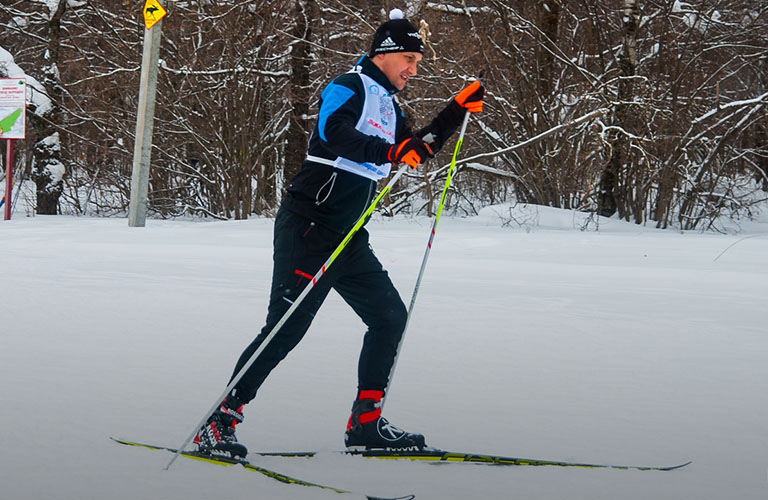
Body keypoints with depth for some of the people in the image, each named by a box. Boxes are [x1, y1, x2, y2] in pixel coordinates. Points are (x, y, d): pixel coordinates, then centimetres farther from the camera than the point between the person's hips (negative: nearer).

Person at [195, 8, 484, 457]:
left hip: (348, 238, 9)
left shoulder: (387, 105, 20)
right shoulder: (349, 88, -7)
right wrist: (390, 151, -37)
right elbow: (334, 133, -27)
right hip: (309, 228, -9)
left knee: (390, 316, 6)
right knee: (287, 327, -13)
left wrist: (457, 111, 23)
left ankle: (366, 424, 13)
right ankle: (219, 423, -9)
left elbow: (417, 151, 31)